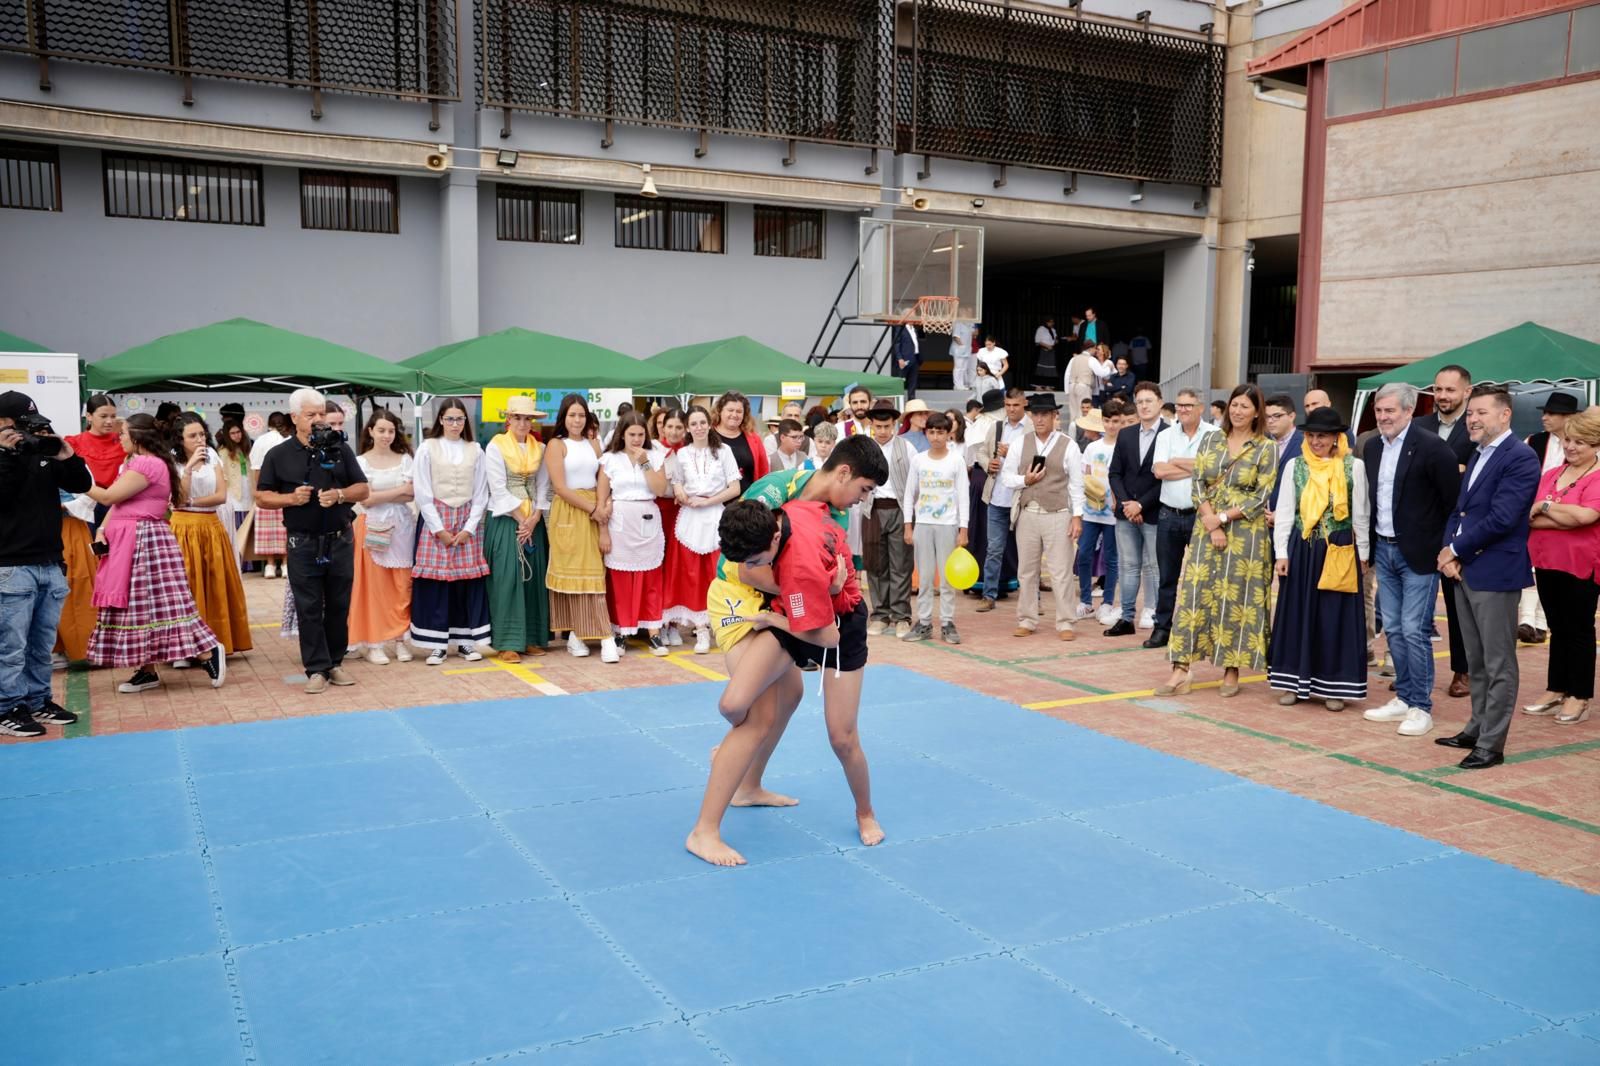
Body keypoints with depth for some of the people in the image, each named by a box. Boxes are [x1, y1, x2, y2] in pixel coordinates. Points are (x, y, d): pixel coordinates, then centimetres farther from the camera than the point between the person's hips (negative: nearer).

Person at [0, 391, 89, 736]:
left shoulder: (46, 454, 10)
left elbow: (83, 485, 9)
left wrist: (68, 457, -7)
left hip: (52, 565, 6)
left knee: (43, 643, 13)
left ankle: (38, 701, 23)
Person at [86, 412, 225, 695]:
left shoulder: (149, 464, -15)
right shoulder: (134, 463, 18)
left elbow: (109, 496, -14)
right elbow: (116, 503, 15)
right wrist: (101, 530, 1)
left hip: (145, 542, -10)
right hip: (128, 543, 10)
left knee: (157, 603, -10)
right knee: (137, 605, 9)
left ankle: (209, 653, -7)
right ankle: (147, 671, 13)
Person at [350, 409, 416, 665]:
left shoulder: (405, 459, 7)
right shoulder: (361, 462, 1)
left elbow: (412, 494, -1)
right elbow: (366, 499, -7)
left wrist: (380, 496, -10)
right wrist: (398, 490, -7)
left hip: (402, 526, 2)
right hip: (373, 527, -2)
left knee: (402, 586, 2)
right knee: (374, 586, -1)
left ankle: (400, 639, 11)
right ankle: (373, 643, 5)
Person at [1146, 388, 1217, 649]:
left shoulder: (1214, 436, -2)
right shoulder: (1165, 436, 8)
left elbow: (1215, 468, -16)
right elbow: (1160, 471, -5)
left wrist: (1178, 462, -7)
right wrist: (1196, 468, -8)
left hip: (1200, 515, -3)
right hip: (1169, 516, 3)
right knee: (1167, 576, 10)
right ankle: (1162, 627, 18)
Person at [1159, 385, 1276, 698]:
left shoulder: (1266, 449, -1)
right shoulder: (1210, 439, 8)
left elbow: (1262, 497, -6)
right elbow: (1198, 484, 3)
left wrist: (1223, 517, -11)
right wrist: (1211, 523, -10)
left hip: (1245, 534, -3)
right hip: (1207, 529, 3)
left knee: (1236, 599, 2)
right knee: (1195, 595, -2)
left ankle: (1232, 670, 14)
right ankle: (1181, 671, -1)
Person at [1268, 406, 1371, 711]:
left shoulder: (1353, 467, -2)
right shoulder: (1294, 465, 2)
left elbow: (1360, 514, 3)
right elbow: (1284, 512, 2)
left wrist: (1363, 554, 4)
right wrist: (1282, 553, -3)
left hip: (1339, 551, -1)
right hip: (1301, 550, 2)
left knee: (1335, 616, 4)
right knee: (1298, 613, 7)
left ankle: (1332, 686, 12)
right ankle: (1296, 681, 16)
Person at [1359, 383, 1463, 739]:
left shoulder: (1432, 447, -13)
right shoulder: (1372, 447, 8)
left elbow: (1454, 500, -12)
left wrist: (1446, 548, -10)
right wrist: (1370, 543, 12)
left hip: (1418, 553, -7)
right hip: (1384, 550, 7)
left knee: (1414, 631, -6)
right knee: (1393, 629, 12)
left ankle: (1421, 707, 3)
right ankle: (1403, 699, 23)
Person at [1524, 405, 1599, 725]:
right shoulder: (1550, 474, 9)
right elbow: (1529, 517, 2)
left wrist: (1545, 507, -14)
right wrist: (1567, 517, -14)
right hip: (1546, 563, 6)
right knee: (1557, 628, 14)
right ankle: (1555, 690, 23)